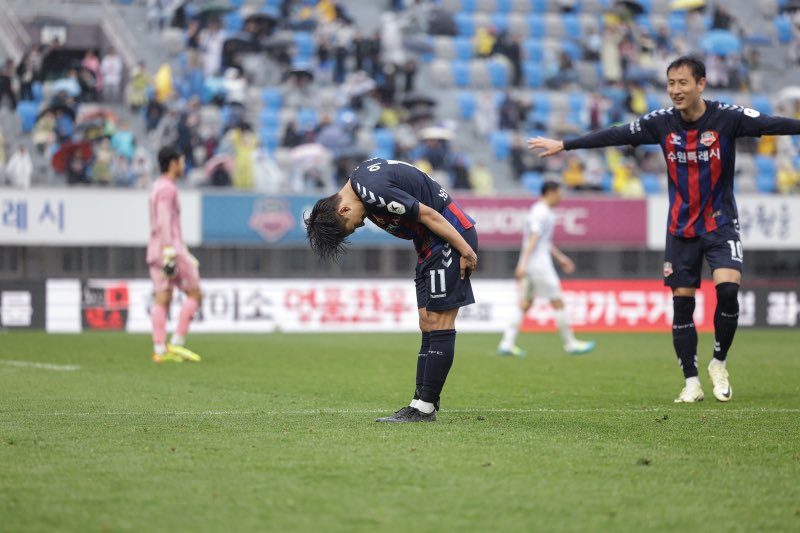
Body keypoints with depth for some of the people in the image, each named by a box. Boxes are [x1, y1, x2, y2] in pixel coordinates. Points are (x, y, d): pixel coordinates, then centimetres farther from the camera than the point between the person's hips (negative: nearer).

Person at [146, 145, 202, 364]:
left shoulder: (157, 187, 20)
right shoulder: (167, 188, -11)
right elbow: (164, 222, -20)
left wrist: (185, 255, 28)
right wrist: (169, 253, -25)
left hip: (156, 251, 9)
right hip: (171, 247, -9)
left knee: (162, 300, 2)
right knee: (194, 294, -1)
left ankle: (160, 350, -5)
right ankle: (177, 343, -8)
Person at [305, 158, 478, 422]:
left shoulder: (374, 192, -23)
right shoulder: (360, 177, 9)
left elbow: (429, 215, -21)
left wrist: (465, 251, -16)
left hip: (452, 235, -10)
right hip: (431, 246, 10)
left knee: (438, 323, -10)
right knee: (428, 325, 7)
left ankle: (425, 407, -10)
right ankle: (421, 405, 6)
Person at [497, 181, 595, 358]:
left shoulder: (545, 212, 18)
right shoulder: (541, 213, -13)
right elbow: (533, 239, -22)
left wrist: (560, 258, 34)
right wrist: (523, 264, -29)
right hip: (539, 265, -10)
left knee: (525, 304, 6)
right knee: (557, 302, -1)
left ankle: (507, 343, 0)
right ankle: (570, 343, 6)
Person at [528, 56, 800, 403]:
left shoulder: (727, 117, -13)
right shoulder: (662, 123, -4)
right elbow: (614, 136, 3)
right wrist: (564, 145, 6)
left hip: (720, 224, -3)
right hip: (681, 228, 3)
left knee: (727, 288, -21)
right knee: (682, 304, 1)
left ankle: (719, 364, 1)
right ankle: (691, 383, 11)